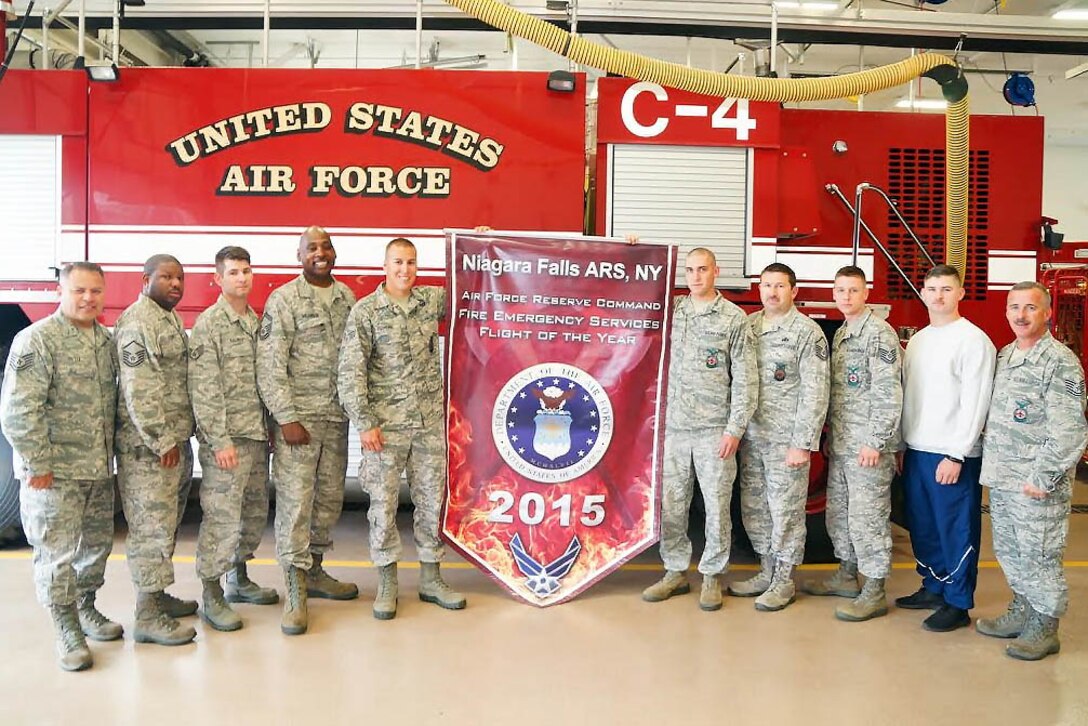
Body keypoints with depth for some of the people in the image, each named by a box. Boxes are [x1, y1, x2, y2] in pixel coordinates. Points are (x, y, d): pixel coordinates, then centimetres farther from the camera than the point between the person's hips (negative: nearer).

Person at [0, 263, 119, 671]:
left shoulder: (107, 342, 9)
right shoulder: (37, 340, -12)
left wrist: (111, 454, 12)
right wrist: (38, 465, -16)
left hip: (99, 470, 7)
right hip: (55, 472, -6)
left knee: (97, 545, 17)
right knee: (57, 552, 2)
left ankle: (85, 609, 35)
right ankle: (67, 632, 14)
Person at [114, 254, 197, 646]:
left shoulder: (170, 319, 16)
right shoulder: (137, 322, -15)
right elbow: (138, 390, -21)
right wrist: (161, 441, -20)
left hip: (175, 441, 10)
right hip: (147, 447, -10)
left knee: (167, 523, 17)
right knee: (150, 527, -4)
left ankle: (157, 595, 30)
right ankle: (147, 617, 3)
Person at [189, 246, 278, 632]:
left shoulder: (257, 322, 13)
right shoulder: (209, 325, -9)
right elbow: (204, 389, -14)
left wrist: (271, 427, 13)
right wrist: (220, 441, -17)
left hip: (257, 437, 7)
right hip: (226, 439, -7)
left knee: (255, 513, 15)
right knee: (222, 516, -3)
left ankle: (239, 579, 32)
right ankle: (212, 597, 9)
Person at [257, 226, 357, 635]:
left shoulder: (347, 297, 11)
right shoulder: (283, 300, -7)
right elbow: (270, 366, -11)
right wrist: (286, 418, -15)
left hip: (336, 417, 6)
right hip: (298, 417, -6)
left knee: (330, 499, 13)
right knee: (295, 501, -5)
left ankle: (314, 572, 29)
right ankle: (295, 591, 4)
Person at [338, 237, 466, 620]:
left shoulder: (432, 300, 6)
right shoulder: (365, 311, -6)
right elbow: (351, 371, -9)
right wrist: (364, 423, -13)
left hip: (430, 422, 4)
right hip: (386, 426, -4)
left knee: (432, 500, 10)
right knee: (384, 503, 4)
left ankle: (430, 579, 24)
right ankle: (387, 584, 18)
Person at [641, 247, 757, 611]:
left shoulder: (734, 318, 0)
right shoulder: (670, 309, 9)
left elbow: (745, 379, -2)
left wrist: (735, 429, -8)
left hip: (714, 431, -3)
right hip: (673, 427, 3)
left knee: (717, 506, 4)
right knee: (669, 505, 8)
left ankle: (712, 576, 19)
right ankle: (675, 572, 22)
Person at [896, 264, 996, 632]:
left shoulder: (973, 340, -9)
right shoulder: (917, 340, 13)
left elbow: (975, 403, -14)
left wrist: (956, 454, -17)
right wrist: (900, 444, 12)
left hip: (952, 455, -7)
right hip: (916, 450, 7)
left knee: (956, 529, 1)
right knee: (922, 525, 14)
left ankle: (957, 603, 12)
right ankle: (933, 587, 29)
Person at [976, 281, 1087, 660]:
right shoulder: (1004, 355, 10)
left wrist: (1043, 478, -19)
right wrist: (990, 462, 12)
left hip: (1036, 484, -7)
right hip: (1000, 478, 7)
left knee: (1038, 556, 3)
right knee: (1008, 551, 17)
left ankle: (1044, 628, 17)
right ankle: (1021, 611, 33)